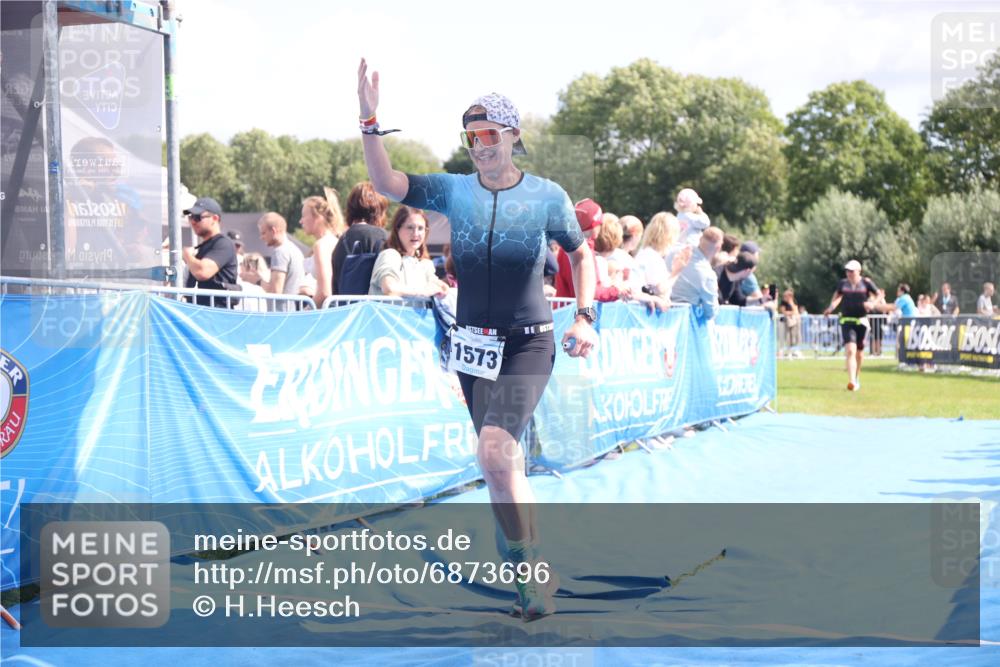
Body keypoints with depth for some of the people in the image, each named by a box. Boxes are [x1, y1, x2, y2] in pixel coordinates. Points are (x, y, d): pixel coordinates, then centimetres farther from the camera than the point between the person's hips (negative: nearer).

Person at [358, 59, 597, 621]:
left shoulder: (547, 195, -4)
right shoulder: (455, 190, 1)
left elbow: (581, 254, 10)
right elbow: (386, 183, -10)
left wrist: (586, 316, -3)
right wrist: (371, 120, -23)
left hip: (527, 343, -4)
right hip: (472, 343, 4)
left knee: (494, 452, -22)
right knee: (505, 464, 12)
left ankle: (530, 570, -10)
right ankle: (533, 571, 25)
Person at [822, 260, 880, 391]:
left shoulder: (866, 283, -2)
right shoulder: (843, 284, 5)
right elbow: (837, 296, 21)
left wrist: (872, 304, -15)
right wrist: (831, 307, 3)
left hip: (861, 321, 0)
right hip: (846, 321, 0)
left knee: (859, 352, 14)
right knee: (850, 351, -17)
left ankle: (857, 378, 38)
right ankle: (852, 382, -25)